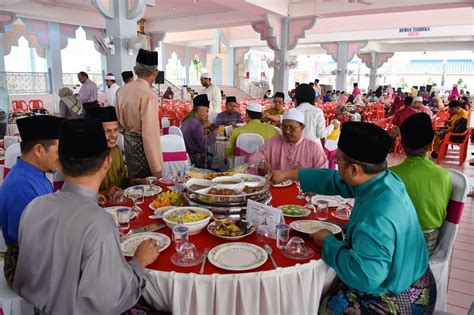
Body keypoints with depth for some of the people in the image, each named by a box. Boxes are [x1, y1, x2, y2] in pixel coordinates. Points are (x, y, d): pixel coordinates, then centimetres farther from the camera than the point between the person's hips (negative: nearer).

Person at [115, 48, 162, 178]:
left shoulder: (123, 90, 1)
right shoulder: (148, 95, -22)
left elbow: (118, 121, 12)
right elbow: (150, 134, -26)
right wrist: (157, 168, -23)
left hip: (128, 142, 8)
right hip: (142, 145, -7)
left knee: (133, 182, 23)